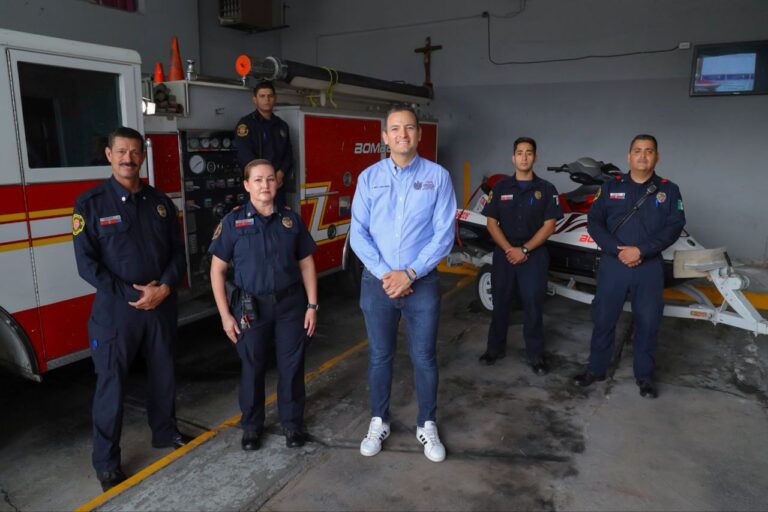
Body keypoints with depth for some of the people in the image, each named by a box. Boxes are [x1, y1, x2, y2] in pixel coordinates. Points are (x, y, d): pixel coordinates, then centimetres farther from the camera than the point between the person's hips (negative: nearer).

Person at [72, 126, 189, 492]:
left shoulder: (160, 202, 6)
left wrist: (164, 288, -11)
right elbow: (87, 264, -10)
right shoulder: (90, 203, -6)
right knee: (112, 384, 5)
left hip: (162, 305, 4)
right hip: (115, 309, -4)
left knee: (163, 375, 16)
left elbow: (177, 252, 5)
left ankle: (165, 432, 36)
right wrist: (132, 294, -15)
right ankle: (106, 461, 20)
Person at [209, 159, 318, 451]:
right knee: (252, 367, 11)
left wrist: (312, 305, -1)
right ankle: (251, 425, 31)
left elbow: (306, 264, 5)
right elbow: (217, 269, -3)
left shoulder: (291, 219, 1)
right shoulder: (233, 221, -5)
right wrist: (225, 314, -6)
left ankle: (292, 423, 28)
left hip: (290, 304, 2)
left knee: (291, 365, 9)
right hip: (251, 306, -1)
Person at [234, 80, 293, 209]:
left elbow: (288, 154, 12)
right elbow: (245, 156, -12)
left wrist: (280, 174, -7)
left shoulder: (282, 125, 16)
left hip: (278, 184, 5)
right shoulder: (246, 123, -2)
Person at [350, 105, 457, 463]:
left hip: (422, 283, -1)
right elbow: (358, 233, -2)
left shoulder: (438, 177, -2)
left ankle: (427, 425, 29)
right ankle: (378, 422, 32)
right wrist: (385, 274, -13)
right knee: (379, 356, 13)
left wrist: (409, 274, -14)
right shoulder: (369, 177, 2)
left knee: (424, 358, 9)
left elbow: (444, 234, -7)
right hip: (378, 282, 1)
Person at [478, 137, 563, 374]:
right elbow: (491, 223, 3)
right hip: (504, 254, 2)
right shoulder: (500, 187, 7)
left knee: (533, 306, 1)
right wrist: (509, 249, -11)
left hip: (534, 255, -2)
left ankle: (535, 355, 13)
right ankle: (495, 348, 23)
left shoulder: (546, 189, 2)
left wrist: (524, 250, -14)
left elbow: (549, 226, -4)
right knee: (500, 303, 9)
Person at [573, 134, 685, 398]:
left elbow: (675, 226, -6)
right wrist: (618, 250, -15)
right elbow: (594, 222, -1)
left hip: (649, 267, 0)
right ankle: (596, 369, 23)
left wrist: (640, 250, -18)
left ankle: (645, 376, 24)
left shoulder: (668, 190, 4)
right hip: (612, 263, 0)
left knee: (647, 322, 7)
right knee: (603, 318, 7)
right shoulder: (611, 187, 5)